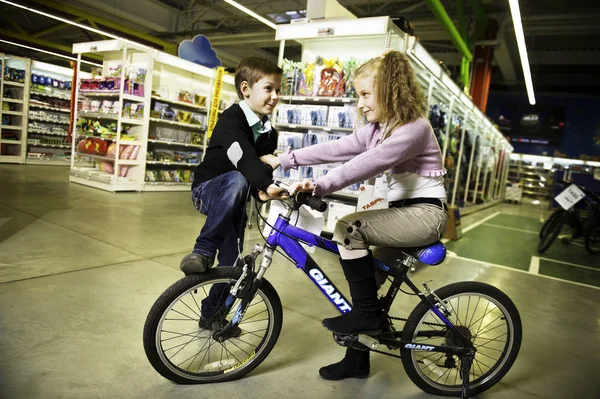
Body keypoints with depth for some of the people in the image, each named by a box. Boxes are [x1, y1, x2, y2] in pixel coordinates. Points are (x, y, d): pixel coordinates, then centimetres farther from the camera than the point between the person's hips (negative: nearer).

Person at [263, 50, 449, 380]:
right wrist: (285, 160, -5)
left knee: (348, 227, -24)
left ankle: (368, 314, -9)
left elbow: (366, 165, -32)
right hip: (403, 213, 9)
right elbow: (336, 149, 1)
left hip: (425, 214, -9)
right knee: (369, 277, 8)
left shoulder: (414, 128, -18)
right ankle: (357, 360, 24)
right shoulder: (375, 130, 9)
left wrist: (319, 186, -40)